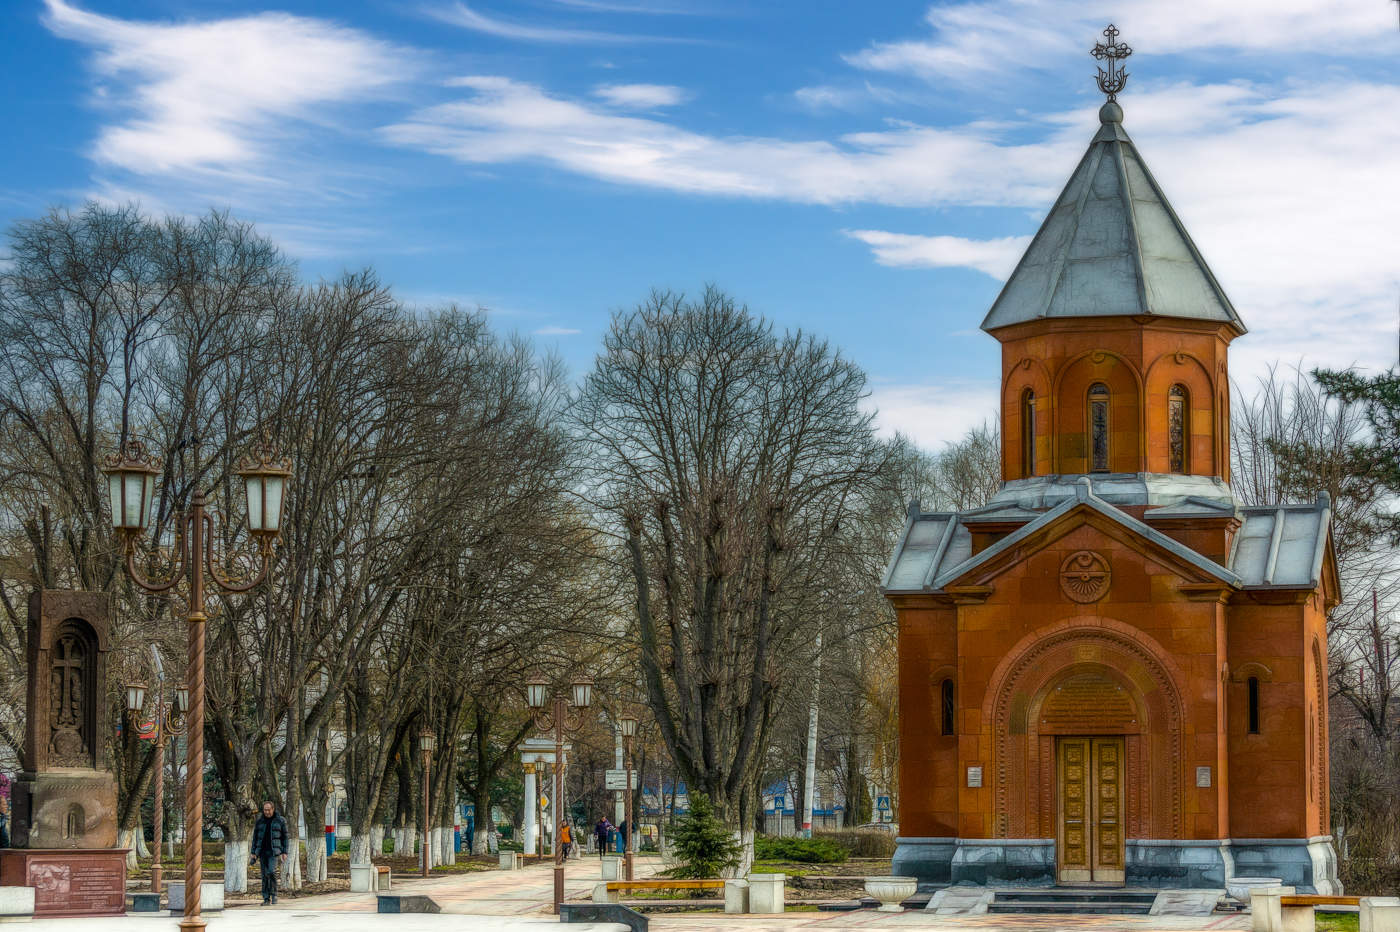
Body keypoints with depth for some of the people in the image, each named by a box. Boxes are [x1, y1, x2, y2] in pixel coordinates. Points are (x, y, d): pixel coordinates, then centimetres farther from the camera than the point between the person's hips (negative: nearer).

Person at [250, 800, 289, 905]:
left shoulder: (280, 821, 0)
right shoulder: (260, 821, 8)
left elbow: (284, 837, 3)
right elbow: (255, 837, 10)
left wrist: (284, 852, -3)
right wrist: (254, 853, 5)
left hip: (274, 852, -3)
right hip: (262, 851, 3)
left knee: (271, 872, -20)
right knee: (265, 875, 2)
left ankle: (274, 894, -3)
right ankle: (266, 899, 6)